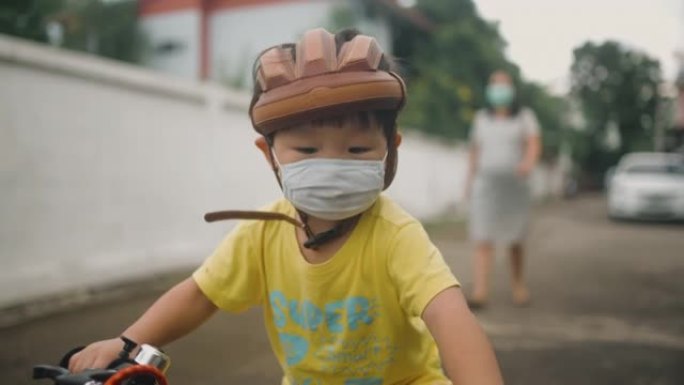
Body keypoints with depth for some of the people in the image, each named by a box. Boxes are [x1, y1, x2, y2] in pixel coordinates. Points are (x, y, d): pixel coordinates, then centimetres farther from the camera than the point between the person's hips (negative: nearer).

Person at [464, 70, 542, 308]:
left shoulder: (525, 117, 5)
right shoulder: (481, 118, 13)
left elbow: (534, 145, -10)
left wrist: (529, 162, -31)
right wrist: (470, 182, 12)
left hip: (514, 183, -1)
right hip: (485, 182, 1)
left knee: (514, 239, 9)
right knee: (482, 239, -12)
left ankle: (517, 282, 32)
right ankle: (479, 293, -18)